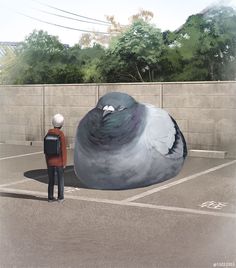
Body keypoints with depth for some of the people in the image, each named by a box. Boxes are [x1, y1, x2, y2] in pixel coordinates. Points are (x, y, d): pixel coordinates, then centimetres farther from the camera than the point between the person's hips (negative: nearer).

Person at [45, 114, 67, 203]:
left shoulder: (48, 134, -1)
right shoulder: (61, 134, -14)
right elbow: (63, 150, -14)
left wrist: (47, 161, 12)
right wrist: (64, 163, -7)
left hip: (50, 161, 4)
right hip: (59, 161, -4)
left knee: (51, 180, 12)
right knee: (60, 179, 9)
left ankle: (50, 197, 16)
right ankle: (60, 197, 12)